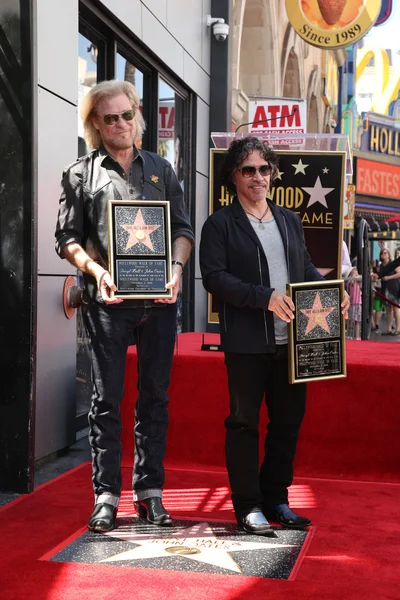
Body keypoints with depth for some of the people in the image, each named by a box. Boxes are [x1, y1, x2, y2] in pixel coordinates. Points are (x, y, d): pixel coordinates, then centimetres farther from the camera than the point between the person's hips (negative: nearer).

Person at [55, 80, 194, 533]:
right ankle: (106, 495, 10)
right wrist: (96, 271, -14)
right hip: (108, 300, -2)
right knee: (106, 399, 1)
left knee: (155, 398, 7)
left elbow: (182, 227, 12)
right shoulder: (81, 173, 9)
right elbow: (67, 237, 3)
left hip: (158, 299, 3)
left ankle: (149, 491, 17)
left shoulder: (160, 168, 16)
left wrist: (176, 266, -7)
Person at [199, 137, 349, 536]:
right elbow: (214, 276, -12)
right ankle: (248, 506, 15)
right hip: (247, 342, -5)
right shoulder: (220, 224, -1)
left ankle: (276, 500, 27)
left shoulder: (290, 220, 17)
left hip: (291, 340, 6)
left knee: (288, 421, 12)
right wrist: (264, 298, -21)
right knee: (244, 422, 3)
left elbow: (307, 268, 20)